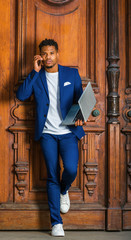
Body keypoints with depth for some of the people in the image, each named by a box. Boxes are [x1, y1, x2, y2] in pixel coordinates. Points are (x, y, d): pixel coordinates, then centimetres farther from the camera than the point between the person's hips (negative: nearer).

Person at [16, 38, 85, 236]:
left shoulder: (72, 74, 6)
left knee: (71, 169, -18)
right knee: (52, 177, -1)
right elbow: (21, 95, -9)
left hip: (68, 132, 0)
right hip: (47, 134, 0)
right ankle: (56, 222, 6)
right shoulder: (36, 76, 6)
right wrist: (35, 72, -12)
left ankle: (64, 191, 20)